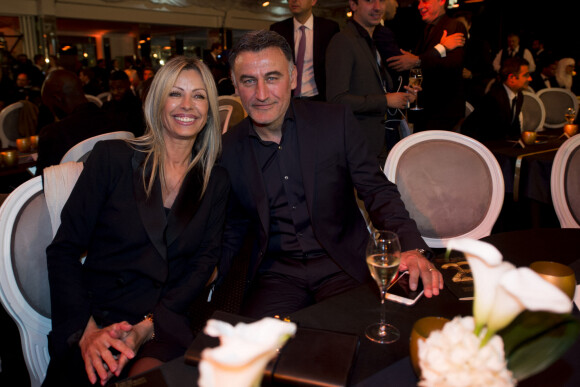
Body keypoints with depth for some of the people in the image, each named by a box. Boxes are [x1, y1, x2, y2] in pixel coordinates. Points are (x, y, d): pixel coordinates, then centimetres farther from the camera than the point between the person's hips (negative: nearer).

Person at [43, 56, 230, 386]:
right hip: (97, 318, 0)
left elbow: (204, 263, 2)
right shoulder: (112, 157, 2)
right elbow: (63, 248, 0)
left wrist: (146, 327, -11)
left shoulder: (216, 183, 8)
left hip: (165, 325, 1)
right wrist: (86, 329, -12)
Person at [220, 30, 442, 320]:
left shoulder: (337, 121, -4)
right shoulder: (229, 148, 1)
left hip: (343, 266, 0)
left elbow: (378, 191, -4)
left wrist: (412, 248, -20)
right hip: (276, 272, 1)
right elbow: (233, 228, 12)